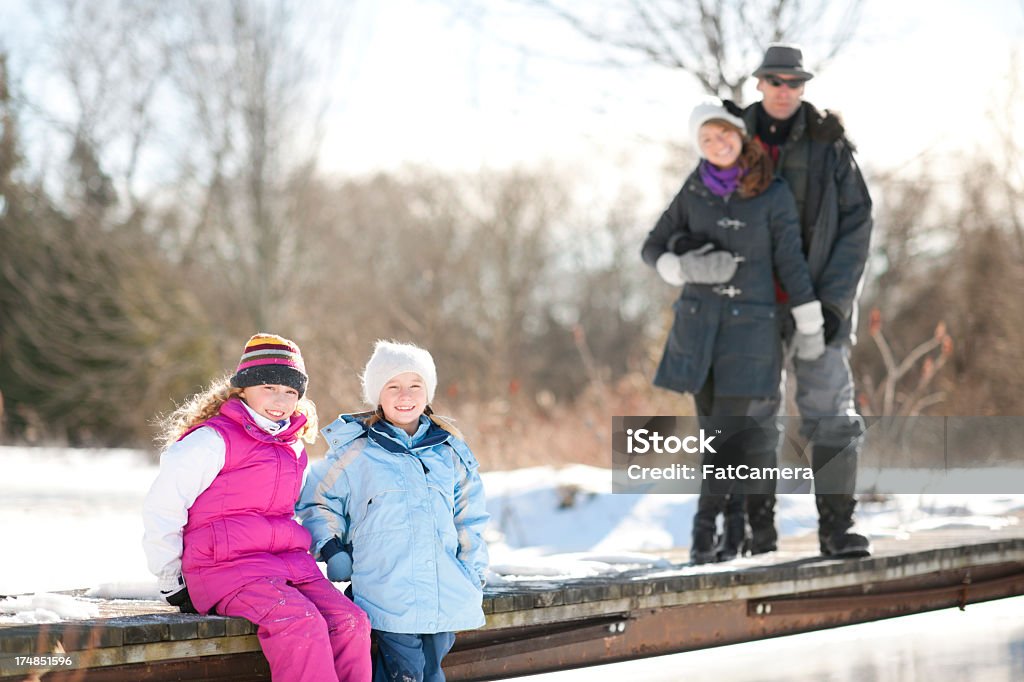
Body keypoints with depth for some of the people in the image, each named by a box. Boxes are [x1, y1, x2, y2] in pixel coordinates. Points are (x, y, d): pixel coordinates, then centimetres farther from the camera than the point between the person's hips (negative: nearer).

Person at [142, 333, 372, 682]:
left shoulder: (292, 449, 20)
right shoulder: (213, 440, -6)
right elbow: (161, 508, -7)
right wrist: (173, 581, -3)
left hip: (289, 562, 8)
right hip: (226, 565, -8)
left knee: (351, 622, -17)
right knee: (301, 624, -32)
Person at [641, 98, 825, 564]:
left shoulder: (773, 194, -6)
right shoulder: (695, 190, 3)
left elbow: (791, 262, -3)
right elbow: (653, 250, 5)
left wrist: (810, 329, 0)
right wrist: (687, 268, -16)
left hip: (750, 323, -3)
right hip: (699, 320, 3)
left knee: (731, 425, -9)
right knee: (714, 424, 7)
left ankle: (705, 527, -1)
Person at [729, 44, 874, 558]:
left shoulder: (829, 145, -3)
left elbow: (855, 225, -4)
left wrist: (834, 301, -13)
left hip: (818, 298, -1)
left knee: (831, 409, -7)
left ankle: (836, 528, -4)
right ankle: (759, 525, 12)